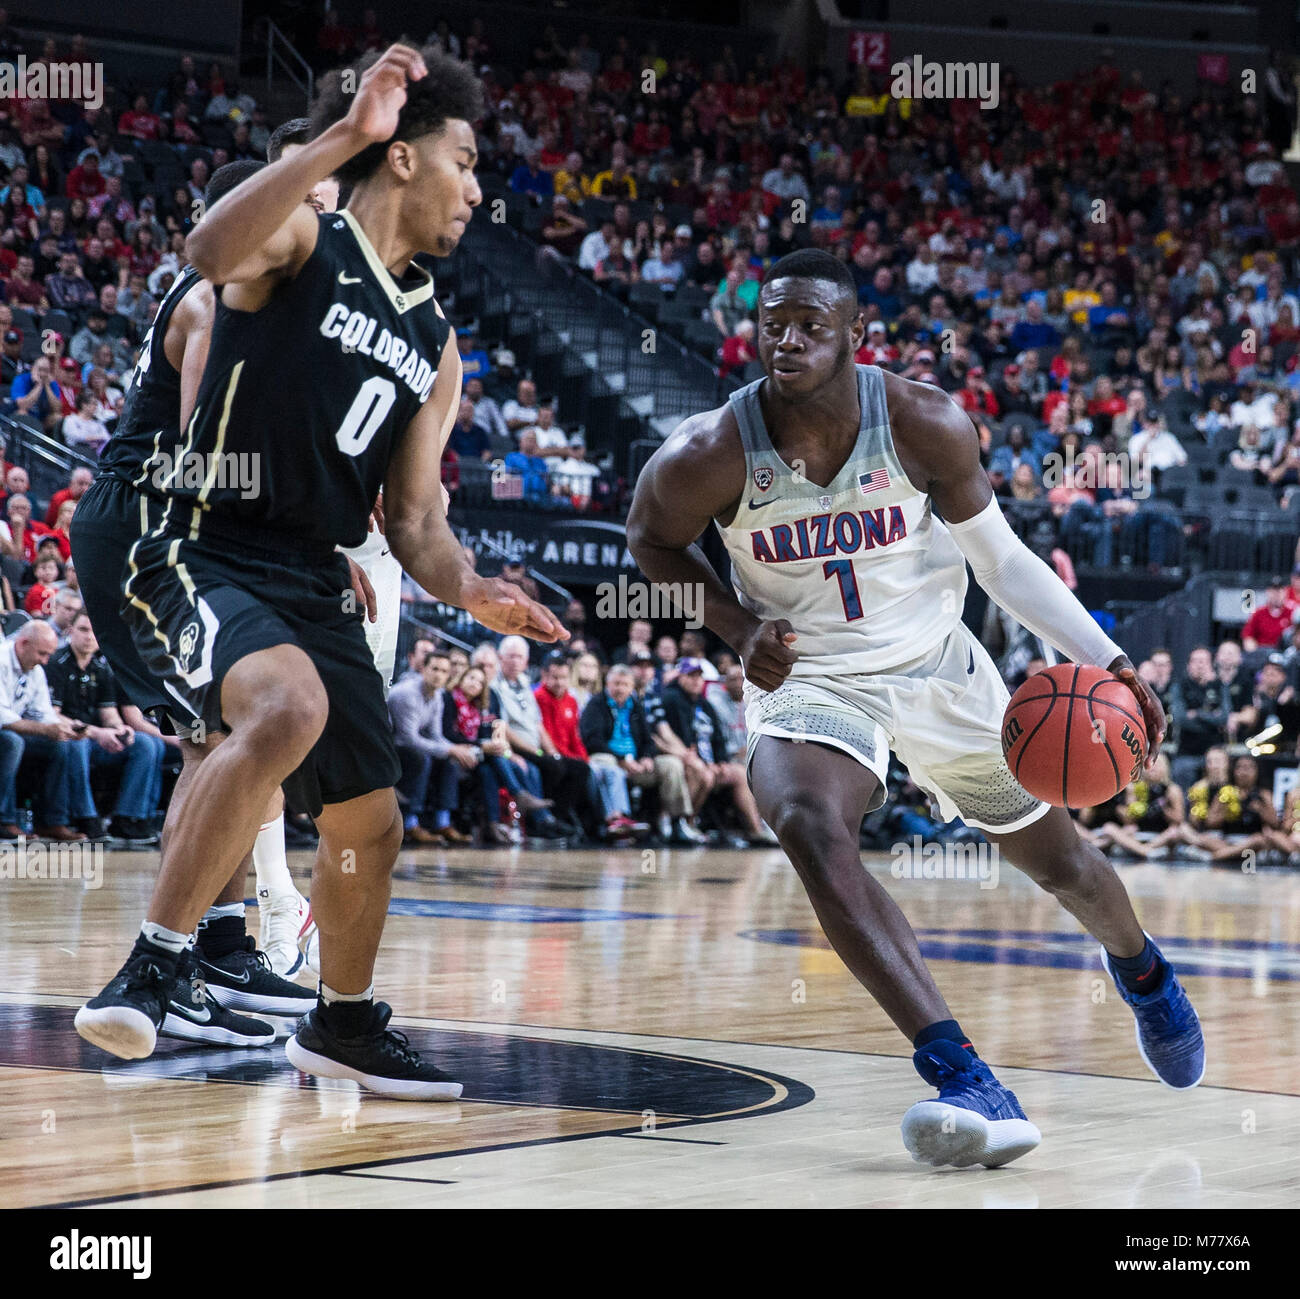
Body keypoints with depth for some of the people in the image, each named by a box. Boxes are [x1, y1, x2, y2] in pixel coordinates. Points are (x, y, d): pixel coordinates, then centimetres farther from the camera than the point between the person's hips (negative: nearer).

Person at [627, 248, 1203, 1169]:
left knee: (1059, 860, 16)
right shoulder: (710, 455, -22)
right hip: (809, 679, -2)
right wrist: (738, 625, -15)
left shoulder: (927, 426, -19)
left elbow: (999, 555, -5)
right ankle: (967, 1083, -39)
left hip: (938, 667, 2)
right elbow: (652, 540, 1)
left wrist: (1108, 661, -11)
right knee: (809, 829, -34)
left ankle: (1142, 970, 54)